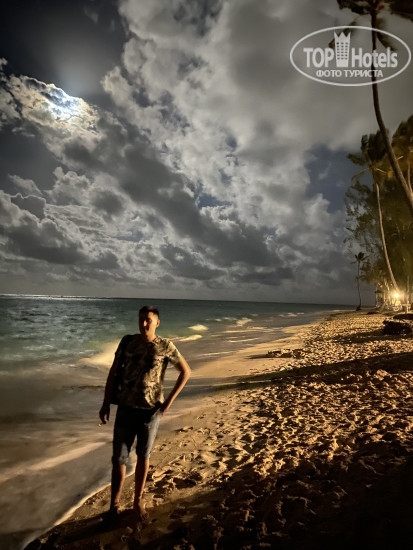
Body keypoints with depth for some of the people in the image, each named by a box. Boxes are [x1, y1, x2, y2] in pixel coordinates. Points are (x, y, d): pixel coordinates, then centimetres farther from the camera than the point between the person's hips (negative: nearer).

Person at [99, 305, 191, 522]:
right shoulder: (127, 341, -5)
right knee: (118, 458, 8)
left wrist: (169, 401, -4)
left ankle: (138, 501, 36)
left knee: (143, 457, 16)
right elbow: (113, 372, 3)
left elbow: (186, 371, -1)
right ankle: (114, 504, 30)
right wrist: (106, 404, 2)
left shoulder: (165, 346, -10)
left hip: (151, 410, -1)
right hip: (126, 409, 1)